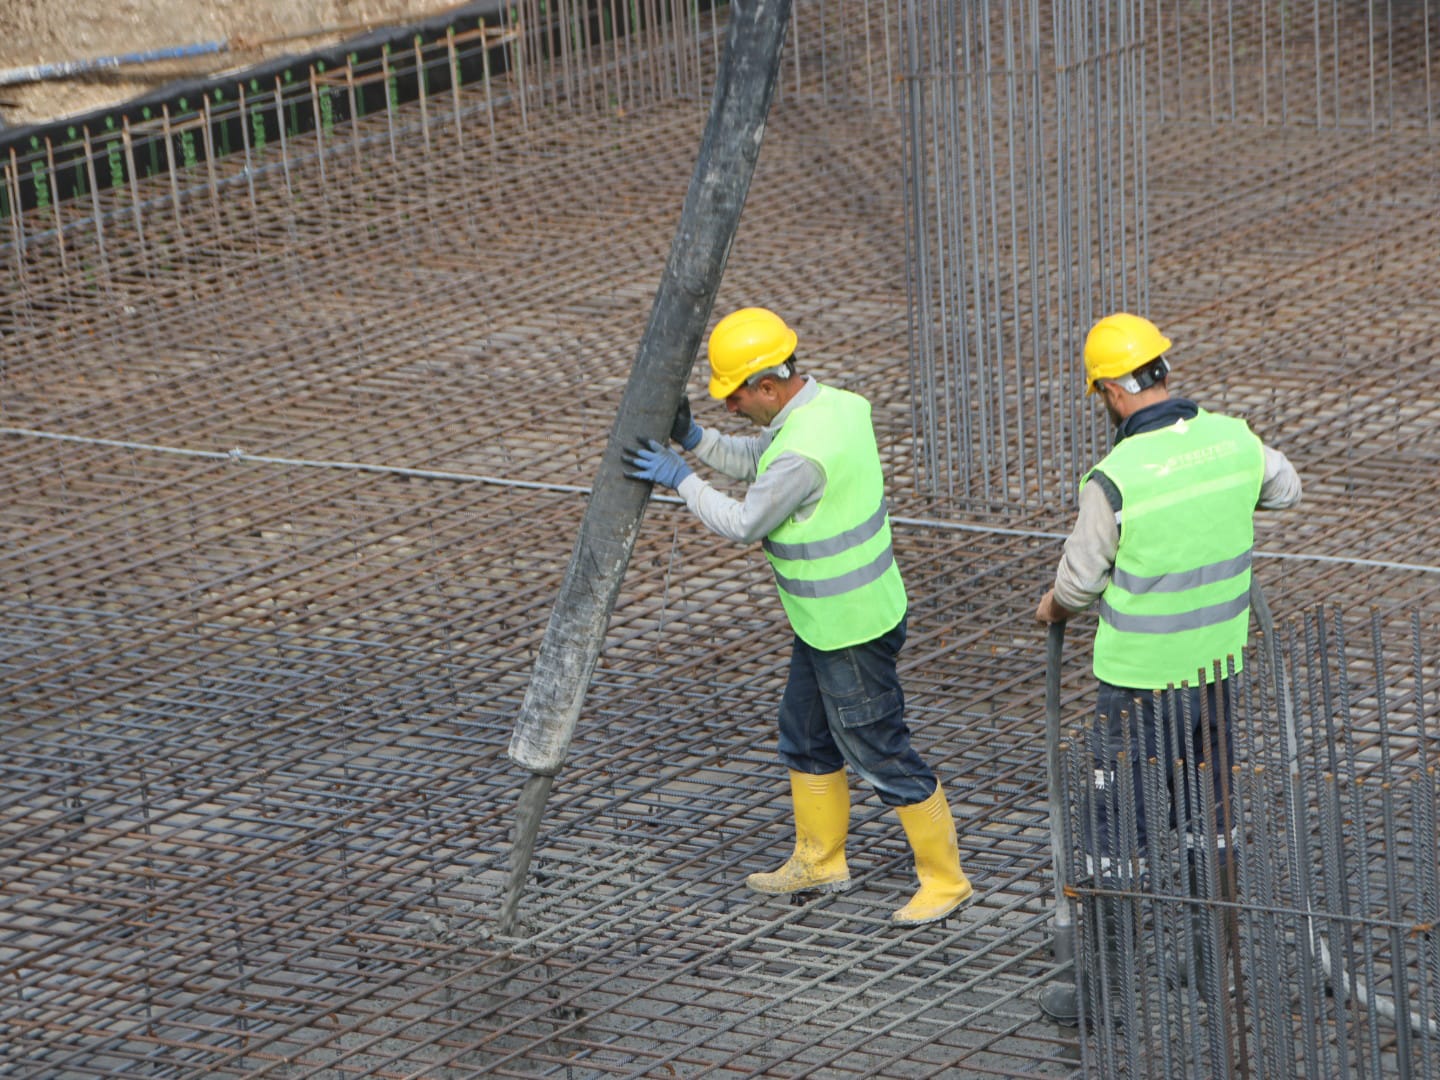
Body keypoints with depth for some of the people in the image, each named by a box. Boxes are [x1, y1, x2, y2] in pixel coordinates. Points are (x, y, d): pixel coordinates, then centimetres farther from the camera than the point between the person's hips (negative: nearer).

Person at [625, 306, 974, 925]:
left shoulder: (805, 452, -30)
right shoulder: (825, 404, 1)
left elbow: (744, 524, -18)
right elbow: (753, 461, 17)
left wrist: (679, 479, -8)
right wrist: (693, 438, 2)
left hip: (851, 630, -10)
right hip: (822, 622, 10)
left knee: (879, 754, 1)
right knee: (804, 737, 22)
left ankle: (944, 878, 13)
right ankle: (820, 862, 37)